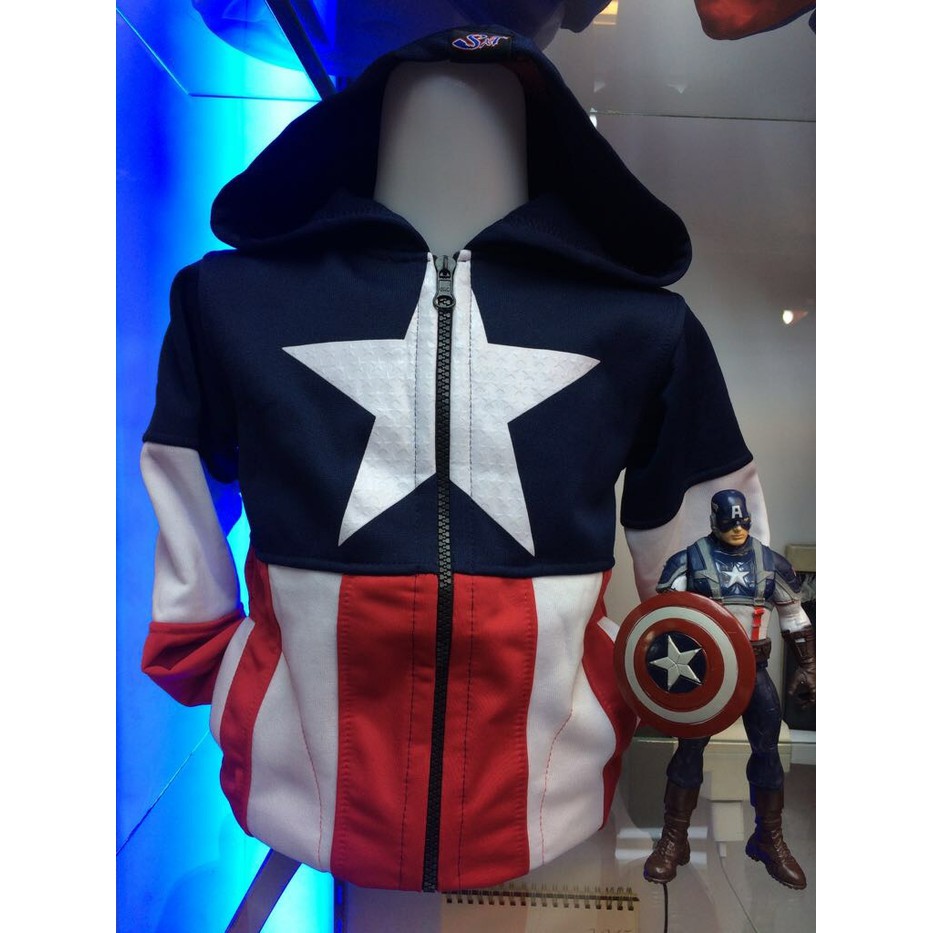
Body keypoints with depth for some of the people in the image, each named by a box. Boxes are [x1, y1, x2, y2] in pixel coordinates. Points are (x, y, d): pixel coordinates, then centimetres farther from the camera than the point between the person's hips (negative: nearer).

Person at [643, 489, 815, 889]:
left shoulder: (770, 562, 5)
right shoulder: (691, 559, -5)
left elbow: (795, 618, 14)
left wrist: (808, 668, 12)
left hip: (754, 668, 3)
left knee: (767, 748, 4)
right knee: (690, 748, -1)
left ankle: (770, 840, 22)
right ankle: (673, 840, 11)